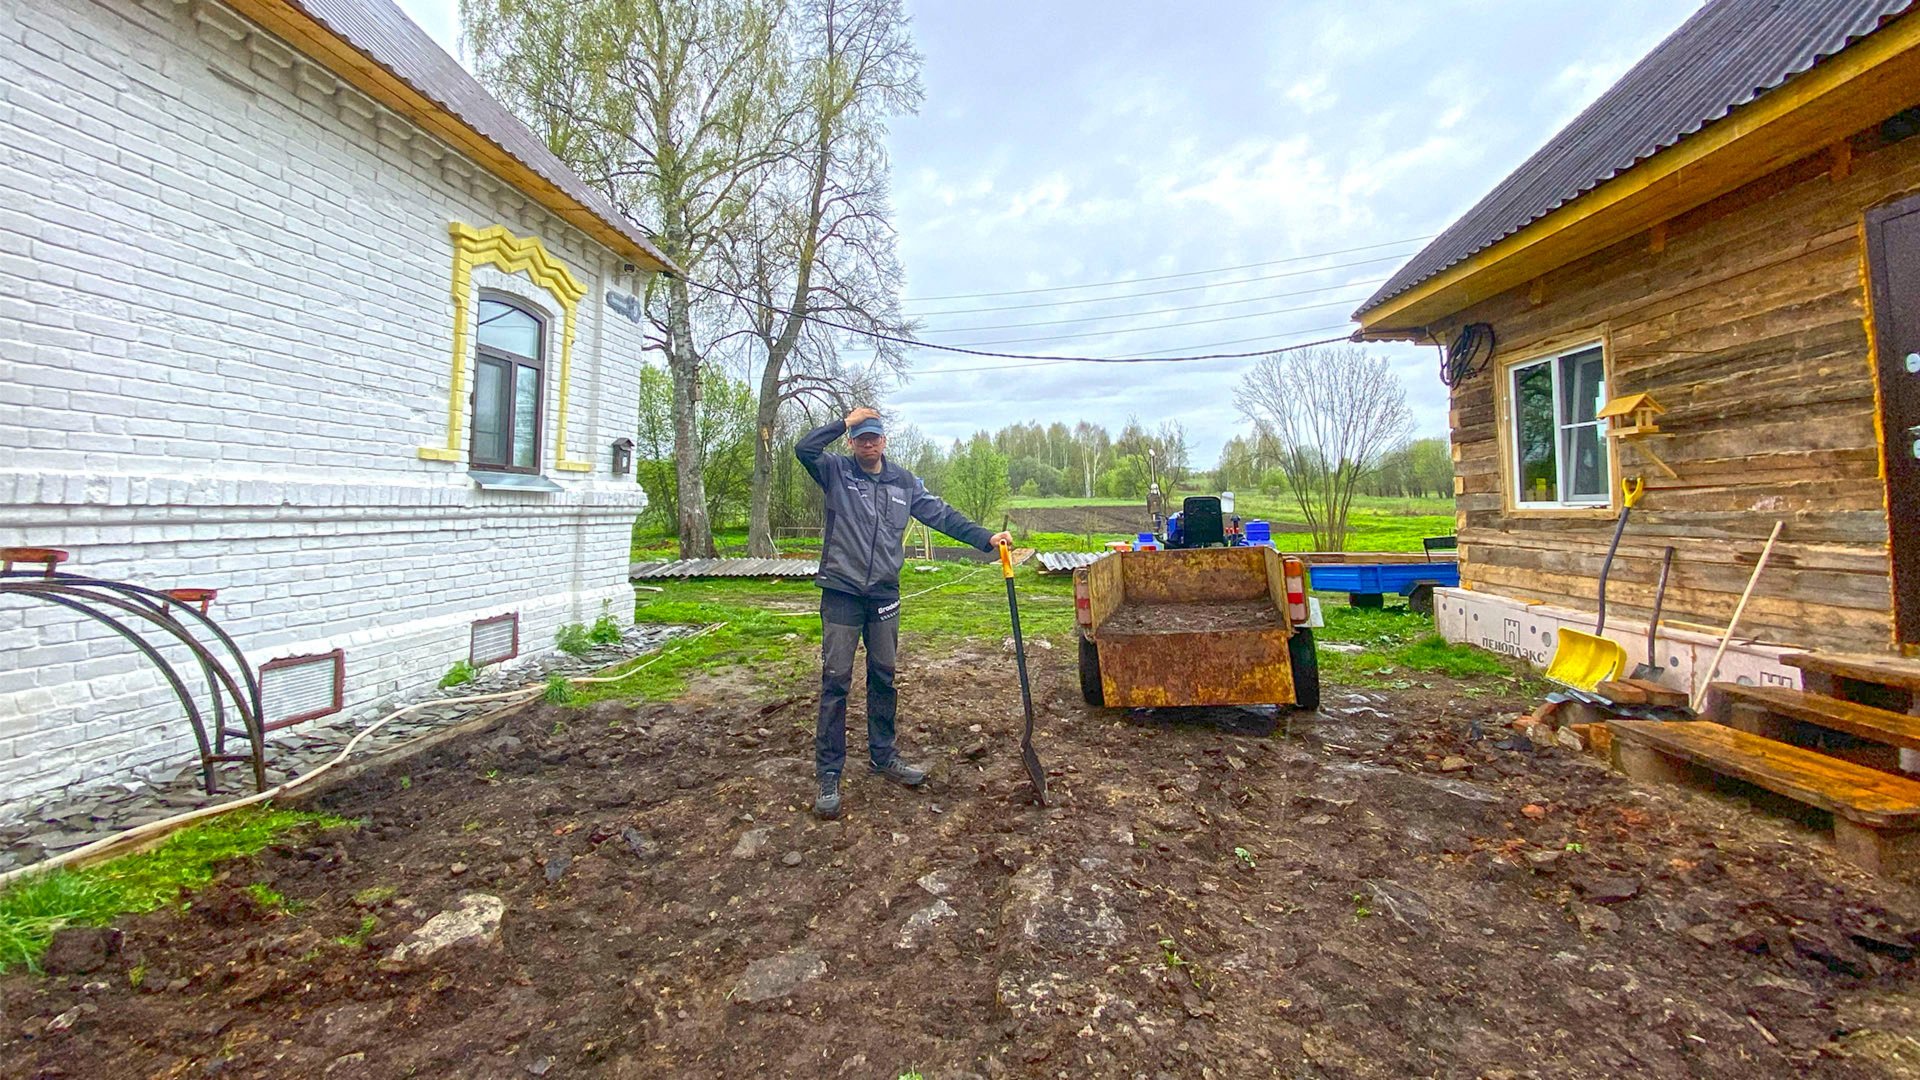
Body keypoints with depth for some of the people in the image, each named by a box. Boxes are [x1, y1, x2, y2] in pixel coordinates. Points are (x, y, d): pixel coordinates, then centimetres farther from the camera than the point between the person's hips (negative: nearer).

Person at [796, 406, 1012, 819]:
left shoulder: (904, 482, 8)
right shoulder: (837, 472, 0)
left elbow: (943, 515, 6)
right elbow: (803, 448, -17)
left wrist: (986, 538, -3)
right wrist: (845, 422, -11)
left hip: (884, 595, 4)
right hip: (841, 592, -3)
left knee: (883, 677, 13)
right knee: (836, 681, -2)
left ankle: (884, 756, 30)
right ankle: (828, 775, 8)